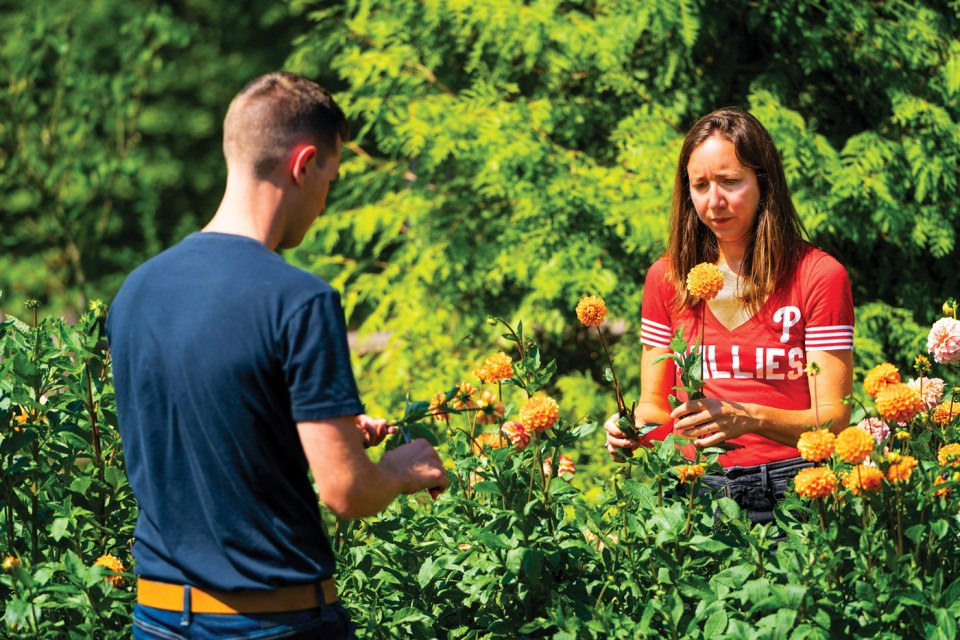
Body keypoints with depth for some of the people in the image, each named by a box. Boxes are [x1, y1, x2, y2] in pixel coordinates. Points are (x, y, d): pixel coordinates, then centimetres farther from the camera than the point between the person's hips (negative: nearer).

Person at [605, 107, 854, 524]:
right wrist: (632, 429, -4)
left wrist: (751, 418, -21)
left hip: (789, 489, -3)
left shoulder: (818, 276, 2)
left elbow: (833, 419, -3)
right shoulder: (667, 277, 14)